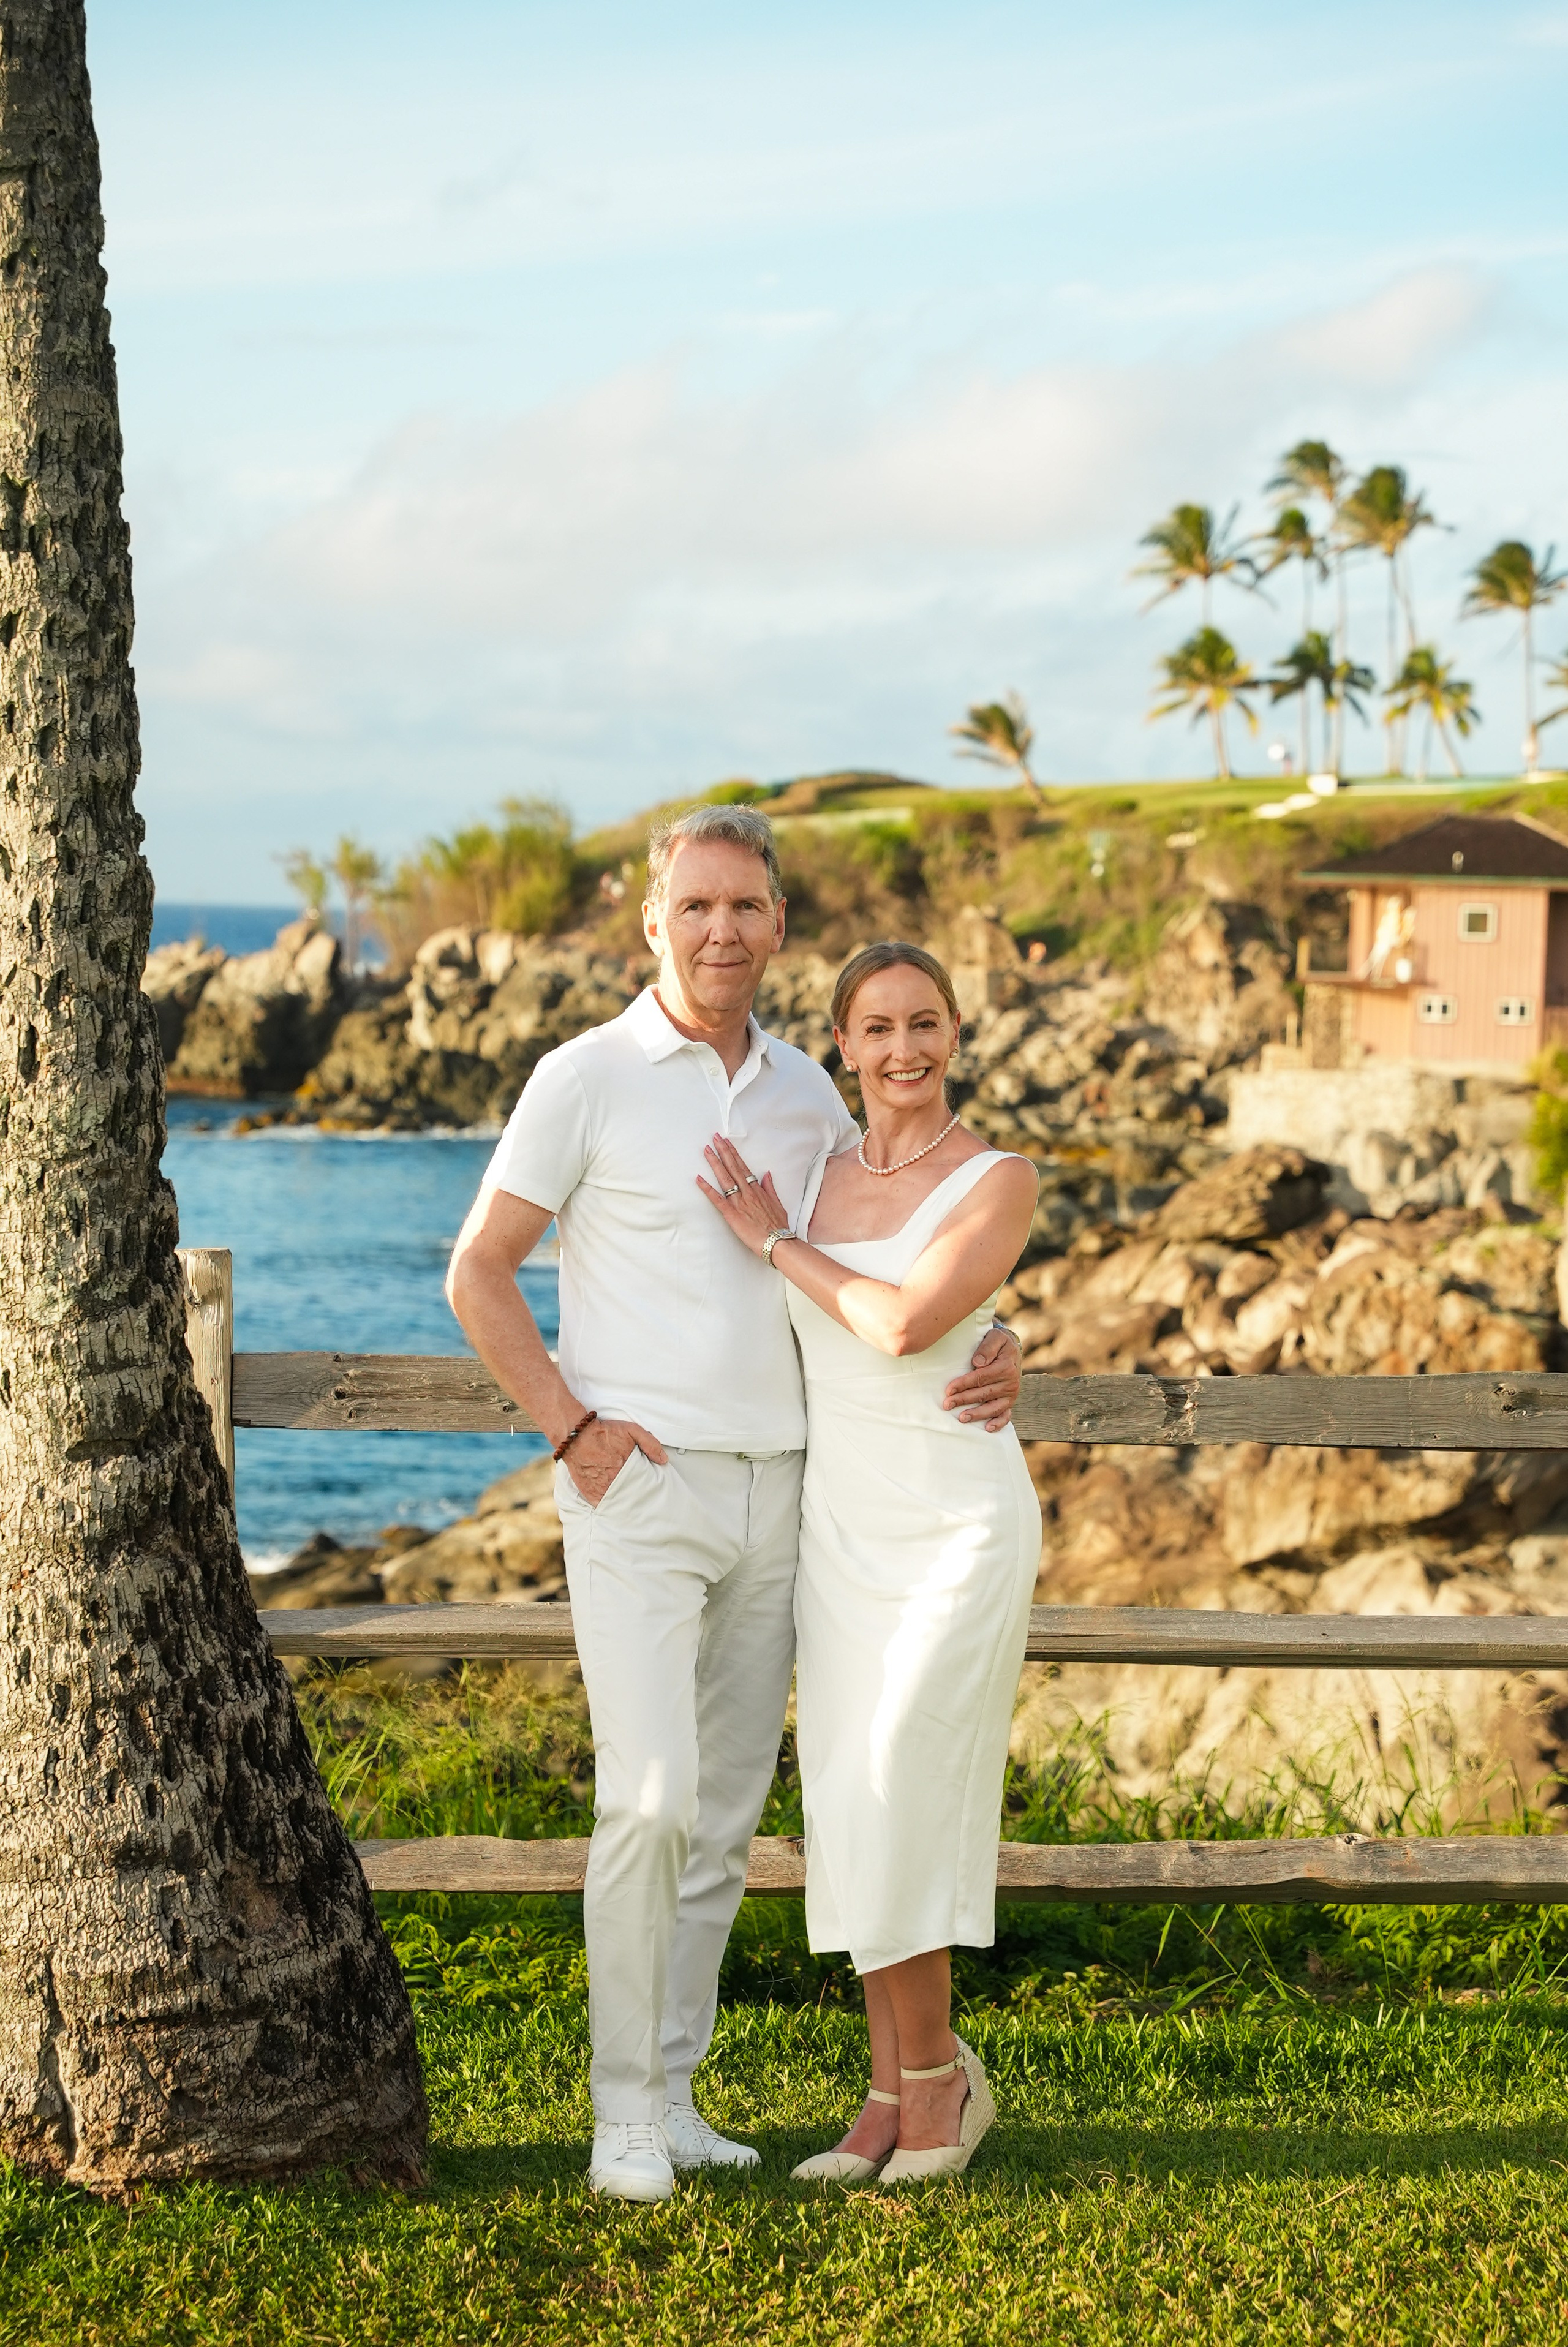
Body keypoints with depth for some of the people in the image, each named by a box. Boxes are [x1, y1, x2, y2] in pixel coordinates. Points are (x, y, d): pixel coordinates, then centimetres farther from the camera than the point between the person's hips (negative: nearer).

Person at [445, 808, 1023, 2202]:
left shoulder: (807, 1095, 11)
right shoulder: (587, 1078, -4)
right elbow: (479, 1273, -2)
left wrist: (992, 1353, 1)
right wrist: (573, 1428, -11)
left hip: (772, 1495, 5)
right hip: (639, 1485, -5)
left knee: (728, 1812, 7)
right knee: (650, 1798, -14)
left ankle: (673, 2096, 16)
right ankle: (624, 2113, -4)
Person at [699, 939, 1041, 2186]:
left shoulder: (1001, 1181, -9)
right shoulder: (814, 1175, 8)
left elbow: (905, 1323, -22)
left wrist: (774, 1241, -12)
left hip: (958, 1528, -6)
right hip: (840, 1523, 6)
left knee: (888, 1811, -11)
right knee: (853, 1813, 4)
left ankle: (939, 2071, 7)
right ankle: (897, 2097, 13)